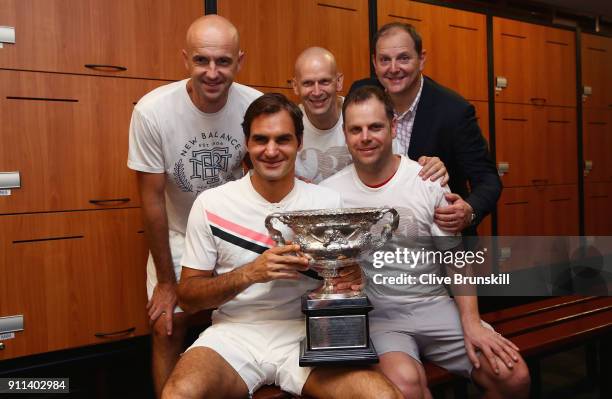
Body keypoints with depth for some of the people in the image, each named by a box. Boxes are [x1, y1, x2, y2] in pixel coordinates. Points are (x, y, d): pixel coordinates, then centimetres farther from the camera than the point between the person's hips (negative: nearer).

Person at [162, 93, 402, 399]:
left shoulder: (329, 202, 2)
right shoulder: (211, 204, -2)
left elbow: (342, 277, 10)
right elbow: (188, 298, 0)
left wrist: (350, 278, -15)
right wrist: (250, 273, -17)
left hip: (307, 335, 1)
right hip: (235, 333, 0)